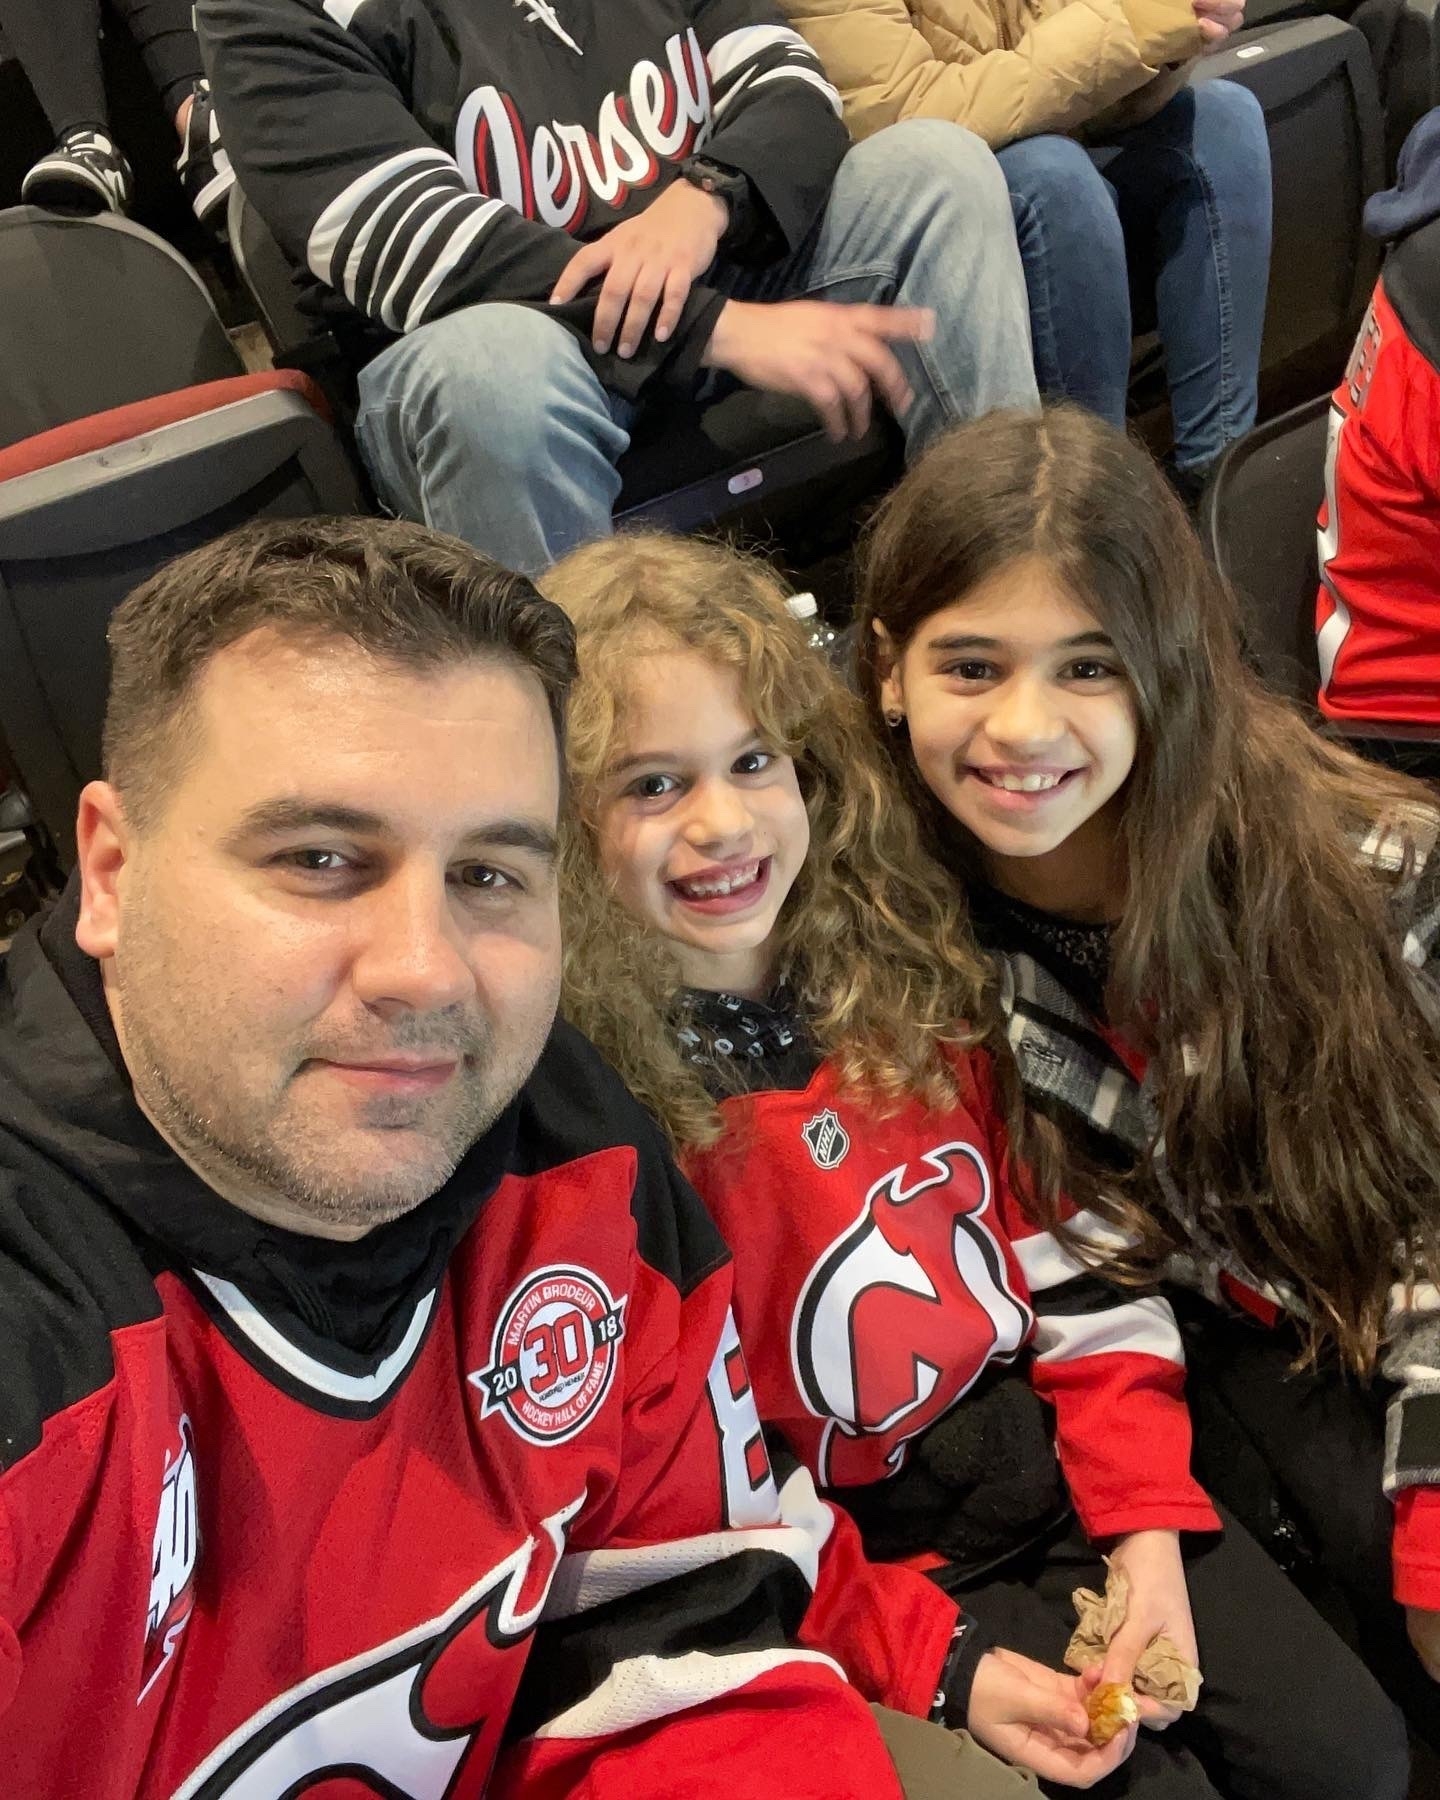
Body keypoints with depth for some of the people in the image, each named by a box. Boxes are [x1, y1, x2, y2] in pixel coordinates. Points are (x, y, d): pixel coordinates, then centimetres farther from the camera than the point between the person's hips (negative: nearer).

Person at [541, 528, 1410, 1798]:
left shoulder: (904, 970, -4)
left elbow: (1071, 1266, 2)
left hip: (1059, 1462, 4)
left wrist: (1148, 1529, -6)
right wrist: (946, 1670, -17)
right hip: (868, 1554, -4)